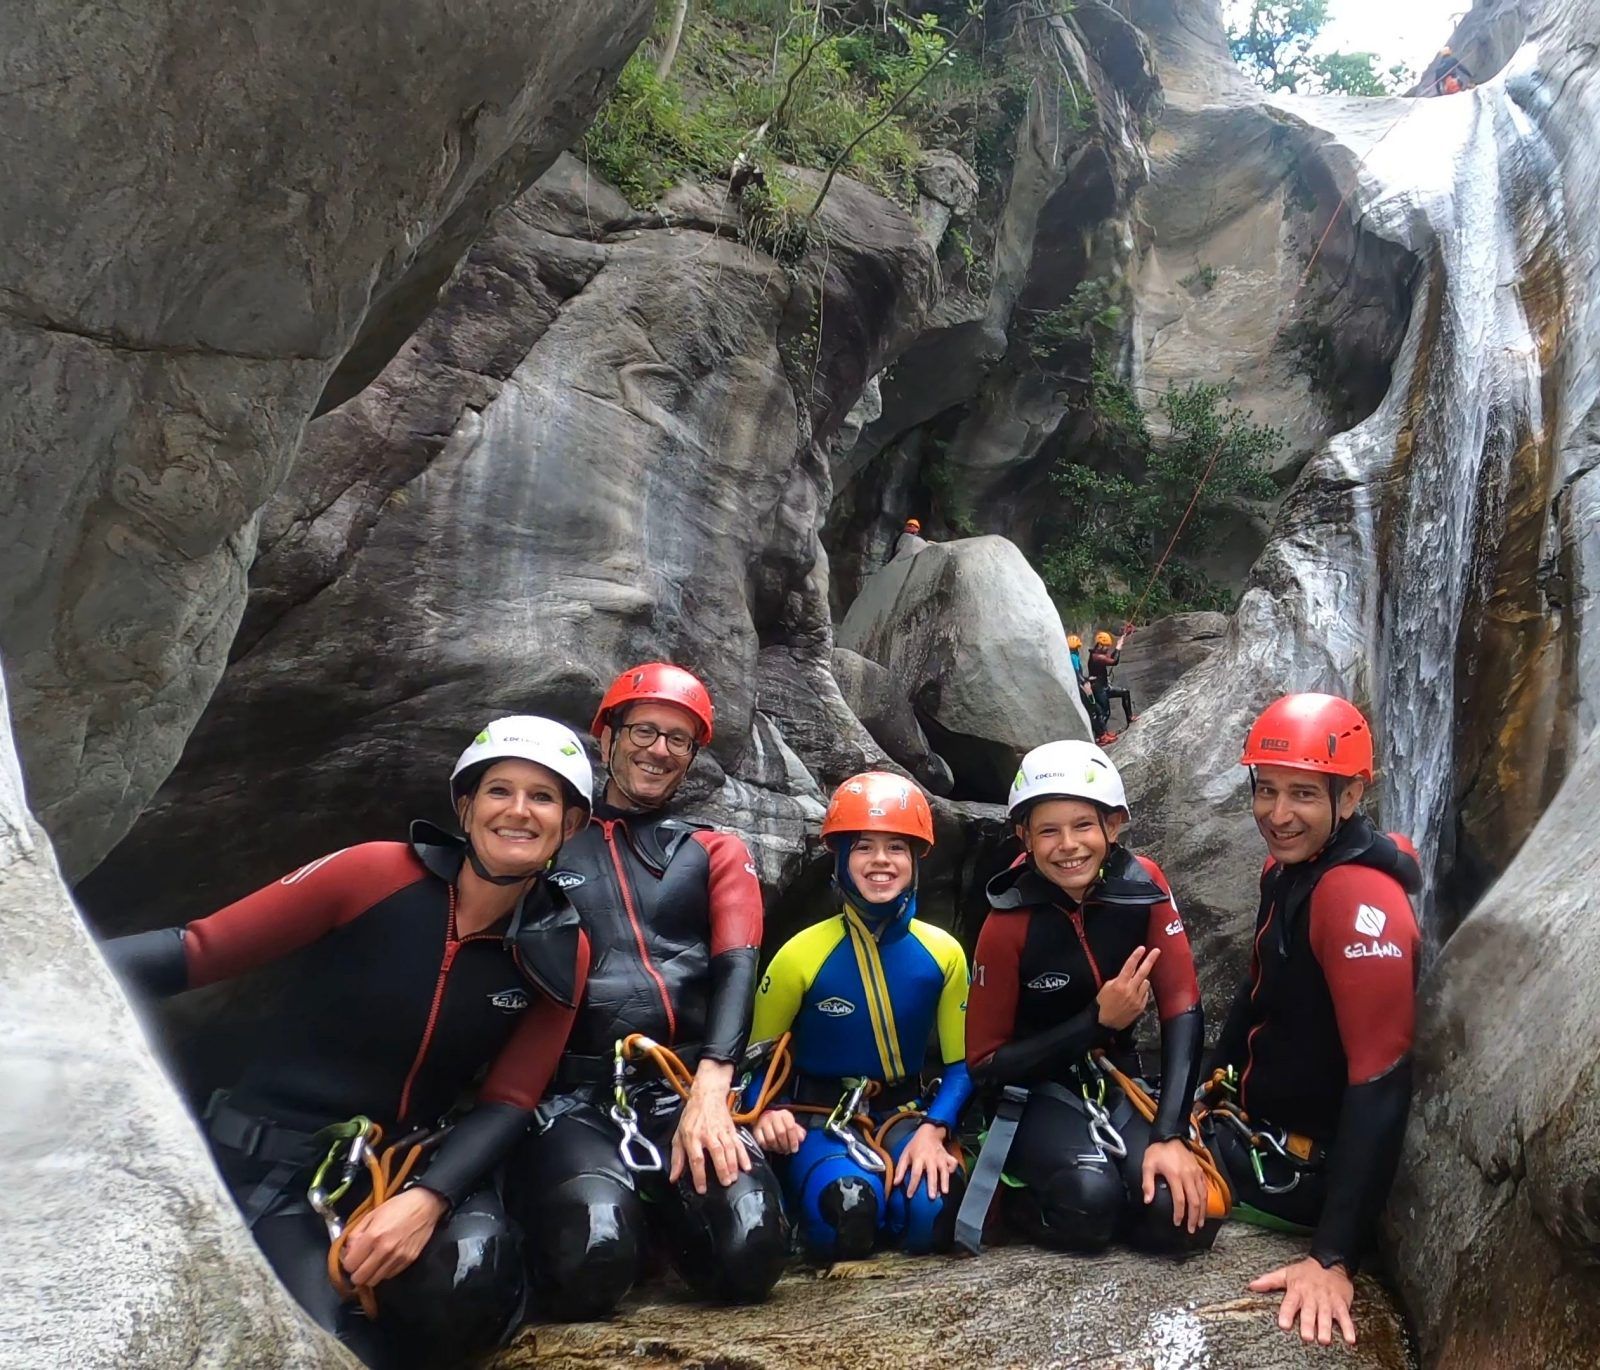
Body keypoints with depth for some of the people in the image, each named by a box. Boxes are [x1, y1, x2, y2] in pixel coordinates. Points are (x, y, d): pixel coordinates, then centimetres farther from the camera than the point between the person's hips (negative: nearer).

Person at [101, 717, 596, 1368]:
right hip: (270, 1159, -2)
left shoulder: (562, 952, -4)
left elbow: (508, 1102, -3)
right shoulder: (377, 871, -14)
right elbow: (199, 950, -12)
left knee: (474, 1270, -28)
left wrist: (429, 1197, -21)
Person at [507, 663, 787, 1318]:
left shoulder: (716, 852, 18)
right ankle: (573, 1182, 7)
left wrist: (709, 1090, -15)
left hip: (683, 1089, 2)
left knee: (749, 1251, -24)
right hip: (572, 1093, -1)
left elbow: (736, 967, 2)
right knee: (593, 1263, -29)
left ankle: (657, 1198, 10)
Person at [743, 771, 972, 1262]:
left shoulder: (944, 953, -3)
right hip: (820, 1116, -2)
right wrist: (770, 1112, -21)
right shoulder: (802, 956, -11)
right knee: (846, 1219, -33)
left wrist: (934, 1130, -14)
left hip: (906, 1112, 2)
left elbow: (960, 1062, 4)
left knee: (933, 1216, -29)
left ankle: (893, 1170, 3)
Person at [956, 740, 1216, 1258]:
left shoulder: (1143, 884, -12)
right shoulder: (1009, 924, -19)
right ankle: (1021, 1192, 1)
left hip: (1118, 1082, 3)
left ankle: (1111, 1175, 9)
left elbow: (1182, 1007, -13)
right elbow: (984, 1065, -13)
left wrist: (1170, 1135, -25)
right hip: (1035, 1092, -3)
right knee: (1091, 1202, -32)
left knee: (1185, 1218, -22)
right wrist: (1098, 1021, -23)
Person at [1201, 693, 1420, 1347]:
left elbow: (1381, 1083, -31)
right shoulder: (1285, 868, 2)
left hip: (1301, 1166, -9)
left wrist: (1334, 1258, -32)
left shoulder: (1361, 898, -27)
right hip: (1248, 1122, 9)